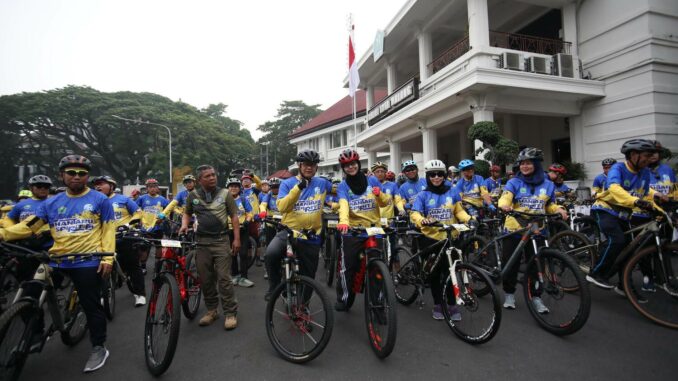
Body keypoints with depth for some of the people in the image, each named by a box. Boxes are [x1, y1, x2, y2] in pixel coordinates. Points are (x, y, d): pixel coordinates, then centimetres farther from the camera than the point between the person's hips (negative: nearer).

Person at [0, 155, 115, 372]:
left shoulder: (99, 200, 0)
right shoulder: (51, 203, 10)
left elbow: (108, 230, -2)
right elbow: (29, 226, 5)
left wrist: (107, 258, -9)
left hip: (87, 262, -4)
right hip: (56, 261, 4)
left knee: (91, 306, 4)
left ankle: (98, 348, 19)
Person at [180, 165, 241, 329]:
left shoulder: (225, 193, 0)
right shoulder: (193, 195, 6)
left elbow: (234, 216, 0)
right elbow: (187, 213, 21)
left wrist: (236, 239, -6)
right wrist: (184, 224, -1)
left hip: (221, 241, -3)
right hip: (202, 243, 3)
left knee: (224, 278, -3)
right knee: (205, 279, 10)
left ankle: (230, 313, 7)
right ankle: (211, 310, 26)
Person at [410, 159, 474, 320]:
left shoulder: (452, 192, 5)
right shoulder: (423, 195, -2)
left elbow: (459, 211, 10)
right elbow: (414, 214, -11)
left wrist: (469, 219, -10)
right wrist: (423, 221, -32)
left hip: (450, 238, 1)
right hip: (430, 239, -1)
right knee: (434, 273, 8)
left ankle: (452, 305, 14)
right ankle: (437, 305, 24)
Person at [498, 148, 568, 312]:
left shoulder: (548, 185, 6)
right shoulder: (514, 182, -3)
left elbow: (550, 206, 16)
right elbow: (505, 197, -19)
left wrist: (559, 210, -5)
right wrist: (504, 206, -41)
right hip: (514, 230, -2)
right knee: (510, 265, 5)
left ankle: (536, 297, 23)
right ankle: (509, 294, 23)